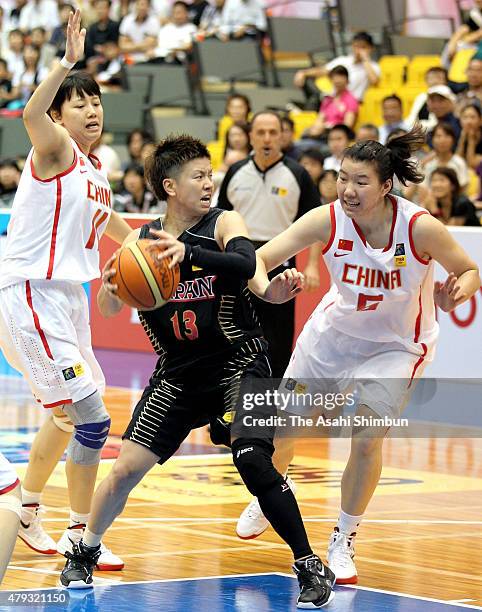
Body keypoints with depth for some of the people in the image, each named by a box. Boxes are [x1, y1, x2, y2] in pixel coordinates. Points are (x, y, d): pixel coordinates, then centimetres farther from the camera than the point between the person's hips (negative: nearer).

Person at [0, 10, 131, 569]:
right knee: (92, 418, -12)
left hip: (66, 298, 10)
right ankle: (78, 538, -1)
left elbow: (107, 220, 37)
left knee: (67, 416, 23)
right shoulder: (55, 149, -10)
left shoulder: (94, 171, 15)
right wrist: (67, 63, -42)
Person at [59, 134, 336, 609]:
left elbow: (246, 263, -31)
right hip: (179, 374, 3)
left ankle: (310, 567, -8)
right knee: (125, 468, -1)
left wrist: (188, 253, -48)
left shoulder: (223, 223, -9)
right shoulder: (142, 239, -1)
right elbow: (108, 309, -5)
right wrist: (111, 287, -30)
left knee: (253, 460, -20)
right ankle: (84, 552, 23)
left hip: (237, 364, -3)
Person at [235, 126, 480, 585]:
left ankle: (343, 541, 10)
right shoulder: (327, 220, -25)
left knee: (366, 440, -14)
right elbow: (258, 257, -30)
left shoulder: (420, 228, -29)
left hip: (397, 345, -2)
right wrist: (265, 288, -52)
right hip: (334, 330, 3)